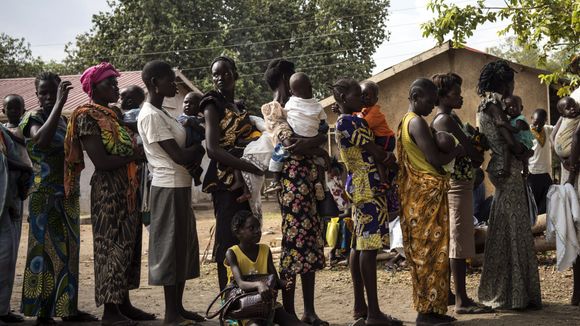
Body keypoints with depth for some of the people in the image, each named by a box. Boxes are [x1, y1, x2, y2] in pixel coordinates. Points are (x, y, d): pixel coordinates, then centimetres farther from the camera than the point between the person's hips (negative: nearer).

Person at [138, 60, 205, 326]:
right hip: (169, 188, -10)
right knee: (171, 247, -4)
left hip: (180, 187, 10)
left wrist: (195, 153, -6)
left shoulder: (160, 113, 15)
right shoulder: (151, 116, -15)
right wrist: (201, 147, -3)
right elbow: (178, 156, -19)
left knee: (183, 246, 13)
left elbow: (185, 157, 14)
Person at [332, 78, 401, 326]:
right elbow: (375, 152, -13)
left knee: (359, 245, 11)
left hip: (359, 187, 11)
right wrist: (400, 159, 2)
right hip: (368, 187, -11)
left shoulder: (345, 122, 19)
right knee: (369, 246, -11)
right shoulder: (350, 121, -13)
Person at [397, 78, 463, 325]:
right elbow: (436, 160, -18)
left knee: (421, 251, 10)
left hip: (416, 195, 10)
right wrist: (460, 148, -3)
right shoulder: (417, 123, -14)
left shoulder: (405, 122, 16)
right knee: (432, 251, -6)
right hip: (428, 193, -10)